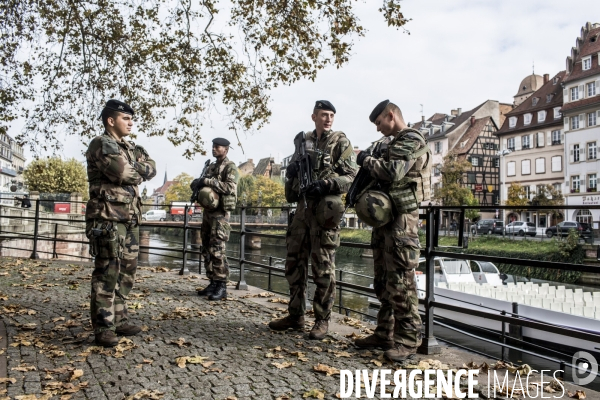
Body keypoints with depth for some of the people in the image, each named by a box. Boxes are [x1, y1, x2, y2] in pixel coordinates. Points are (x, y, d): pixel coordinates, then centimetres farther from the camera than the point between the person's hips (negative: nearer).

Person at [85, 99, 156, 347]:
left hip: (130, 218, 9)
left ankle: (119, 320, 21)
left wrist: (134, 169, -7)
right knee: (107, 272, -7)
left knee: (126, 272, 11)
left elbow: (151, 168, 12)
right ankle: (103, 327, 0)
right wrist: (139, 172, 0)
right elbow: (121, 171, -20)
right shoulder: (101, 144, -6)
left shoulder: (131, 148, 21)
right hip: (108, 218, -8)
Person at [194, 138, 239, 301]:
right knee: (206, 249, 9)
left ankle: (222, 286, -5)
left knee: (217, 250, -11)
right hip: (208, 211, 9)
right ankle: (213, 283, 16)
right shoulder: (211, 167, 19)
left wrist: (207, 181, -21)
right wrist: (198, 185, 4)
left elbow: (229, 187, -21)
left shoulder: (230, 167, -5)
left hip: (220, 213, -9)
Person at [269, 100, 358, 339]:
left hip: (325, 209, -6)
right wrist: (291, 170, 1)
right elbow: (293, 169, 25)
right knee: (294, 262, 10)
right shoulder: (303, 140, 16)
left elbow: (351, 176, -7)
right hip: (303, 206, 6)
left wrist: (326, 184, -21)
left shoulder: (340, 142, 0)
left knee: (323, 267, -1)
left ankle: (322, 320, 11)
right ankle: (295, 315, 22)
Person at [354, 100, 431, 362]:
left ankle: (407, 340, 2)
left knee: (400, 281, -7)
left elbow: (392, 173, -23)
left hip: (402, 218, -10)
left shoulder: (411, 141, -8)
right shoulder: (395, 143, 21)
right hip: (385, 216, 10)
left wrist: (367, 159, -9)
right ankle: (385, 333, 21)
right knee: (383, 280, 12)